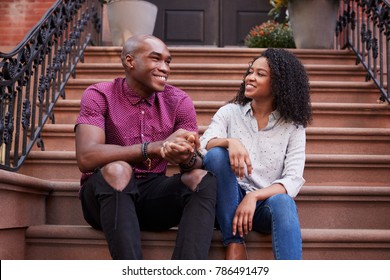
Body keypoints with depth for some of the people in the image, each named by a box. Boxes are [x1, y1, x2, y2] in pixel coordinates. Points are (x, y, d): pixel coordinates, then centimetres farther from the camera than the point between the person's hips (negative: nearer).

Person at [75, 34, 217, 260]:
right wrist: (157, 147, -32)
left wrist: (187, 159, -32)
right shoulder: (99, 96, -8)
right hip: (104, 197, -3)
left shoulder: (179, 101, 2)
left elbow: (198, 162, -5)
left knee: (203, 179, -22)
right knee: (117, 170, -34)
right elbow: (86, 158, -24)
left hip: (154, 195, 3)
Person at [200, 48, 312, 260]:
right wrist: (230, 142, -36)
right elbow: (203, 146, -14)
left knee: (283, 202, -35)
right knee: (216, 154, -26)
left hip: (266, 202, -1)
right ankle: (234, 243, -20)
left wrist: (254, 197, -26)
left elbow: (293, 179, -10)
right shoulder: (230, 112, 4)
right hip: (230, 202, 1)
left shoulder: (292, 126, 1)